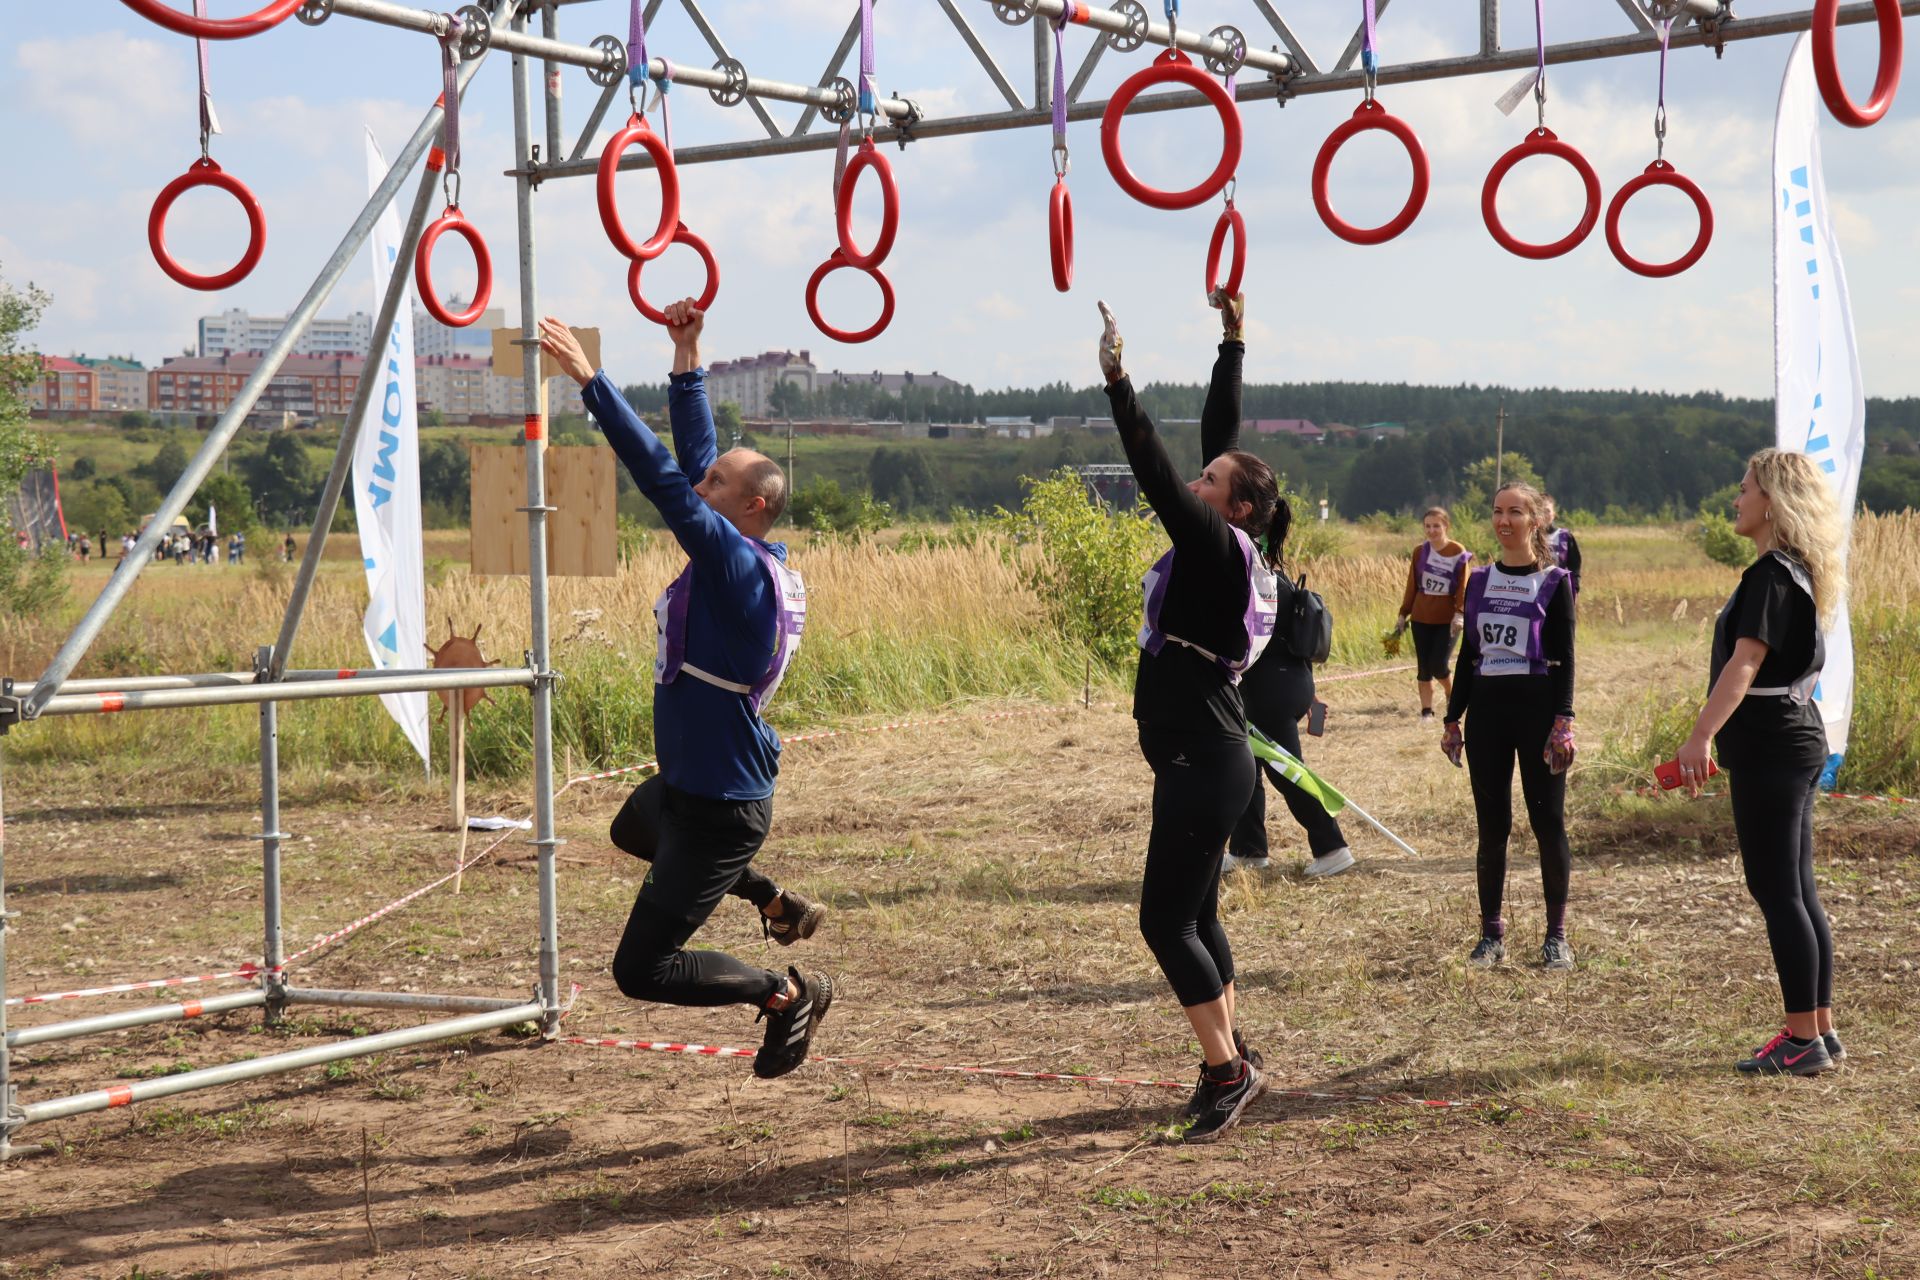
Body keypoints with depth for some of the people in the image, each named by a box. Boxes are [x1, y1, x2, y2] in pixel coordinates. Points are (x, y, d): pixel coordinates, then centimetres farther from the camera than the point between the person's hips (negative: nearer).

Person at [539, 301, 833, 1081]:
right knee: (632, 828, 41)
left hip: (719, 807, -10)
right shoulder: (738, 563, 1)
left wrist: (589, 380, -30)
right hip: (689, 785, 10)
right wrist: (686, 357, 7)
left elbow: (663, 477, -30)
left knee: (641, 969, -8)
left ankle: (789, 994, 4)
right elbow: (694, 456, 9)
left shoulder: (742, 569, -24)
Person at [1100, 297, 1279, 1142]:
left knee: (1165, 921, -7)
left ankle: (1227, 1070, 0)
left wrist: (1117, 381, -22)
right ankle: (1230, 1060, 28)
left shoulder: (1220, 545, -14)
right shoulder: (1221, 554, 10)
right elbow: (1197, 459, 19)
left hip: (1204, 765, -10)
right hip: (1203, 762, 10)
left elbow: (1155, 473, -22)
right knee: (1194, 914, 18)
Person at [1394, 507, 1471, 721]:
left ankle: (1451, 694, 20)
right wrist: (1403, 614, 9)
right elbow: (1412, 585, 11)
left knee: (1438, 666, -10)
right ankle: (1427, 710, 13)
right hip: (1421, 617, 4)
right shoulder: (1420, 552, 6)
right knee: (1423, 667, 4)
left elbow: (1463, 587, -9)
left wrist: (1459, 613, -22)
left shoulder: (1459, 553, -5)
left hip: (1448, 619, -4)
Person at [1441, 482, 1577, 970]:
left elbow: (1565, 656, -4)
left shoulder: (1553, 582, -1)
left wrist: (1563, 720, -13)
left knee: (1548, 822, -1)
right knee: (1492, 825, 6)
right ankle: (1492, 933, 14)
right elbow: (1468, 653, 13)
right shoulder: (1480, 580, 10)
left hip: (1537, 708, -4)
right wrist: (1453, 719, 10)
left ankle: (1556, 933, 10)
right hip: (1486, 709, 4)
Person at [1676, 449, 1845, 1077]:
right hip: (1795, 741, 10)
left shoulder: (1770, 575, -16)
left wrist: (1701, 736, -34)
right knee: (1796, 891, 13)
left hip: (1770, 747, -10)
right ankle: (1819, 1030, 19)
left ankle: (1804, 1040, -1)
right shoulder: (1798, 573, 15)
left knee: (1777, 891, -5)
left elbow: (1745, 663, -26)